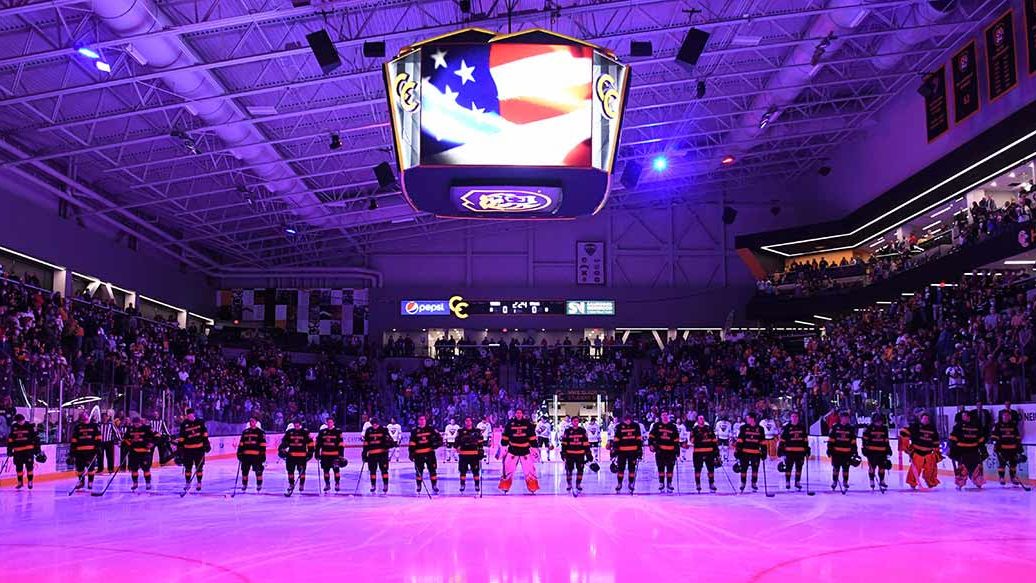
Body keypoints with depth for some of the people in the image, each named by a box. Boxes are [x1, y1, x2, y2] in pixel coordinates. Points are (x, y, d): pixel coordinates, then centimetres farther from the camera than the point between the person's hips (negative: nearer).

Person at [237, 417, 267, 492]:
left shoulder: (260, 432, 0)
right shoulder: (245, 431, 14)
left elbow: (263, 445, -4)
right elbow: (241, 443, 16)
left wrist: (263, 455, -9)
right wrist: (239, 453, 9)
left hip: (256, 455, -4)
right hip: (246, 455, 4)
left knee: (258, 471, -2)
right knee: (244, 471, 8)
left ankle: (259, 486, 8)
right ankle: (244, 485, 21)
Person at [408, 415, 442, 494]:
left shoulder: (431, 429, 5)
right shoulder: (415, 431, 5)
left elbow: (438, 437, 7)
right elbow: (412, 444, 3)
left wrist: (437, 443, -11)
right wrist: (411, 453, -4)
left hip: (430, 453, 0)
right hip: (419, 454, 0)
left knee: (432, 470, 0)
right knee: (419, 471, 4)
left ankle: (434, 487, 5)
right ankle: (418, 488, 14)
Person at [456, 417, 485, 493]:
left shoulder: (477, 431, 5)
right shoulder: (461, 432, 6)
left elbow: (481, 442, 6)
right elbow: (457, 441, 5)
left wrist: (481, 452, 2)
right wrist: (457, 447, -14)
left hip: (474, 455, -1)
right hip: (463, 455, 1)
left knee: (476, 470, 1)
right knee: (463, 470, 4)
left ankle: (477, 485, 10)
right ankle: (462, 485, 14)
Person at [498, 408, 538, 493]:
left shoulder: (528, 424, -3)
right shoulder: (510, 424, -3)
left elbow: (532, 438, 0)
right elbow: (505, 438, 3)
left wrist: (534, 449, -2)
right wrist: (502, 449, 0)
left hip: (525, 451, 0)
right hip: (512, 451, 0)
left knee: (530, 470, -1)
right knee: (507, 470, -2)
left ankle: (533, 489, 10)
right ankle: (504, 488, 7)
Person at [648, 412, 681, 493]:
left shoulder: (673, 426, 7)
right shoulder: (657, 426, 5)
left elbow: (676, 440, 9)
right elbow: (651, 436, 4)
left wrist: (677, 449, 7)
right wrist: (651, 444, -8)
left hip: (670, 451, 0)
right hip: (660, 450, 0)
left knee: (670, 468, 0)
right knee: (660, 467, 4)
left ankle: (669, 484, 9)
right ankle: (661, 484, 12)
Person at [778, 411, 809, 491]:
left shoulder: (802, 427, 8)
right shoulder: (786, 427, -2)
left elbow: (805, 440, 14)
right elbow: (782, 439, -2)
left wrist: (807, 450, 13)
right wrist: (780, 449, -5)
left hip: (800, 451, 3)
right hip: (789, 451, -3)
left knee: (799, 467, 9)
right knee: (788, 467, 1)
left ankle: (797, 482, 20)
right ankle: (787, 482, 9)